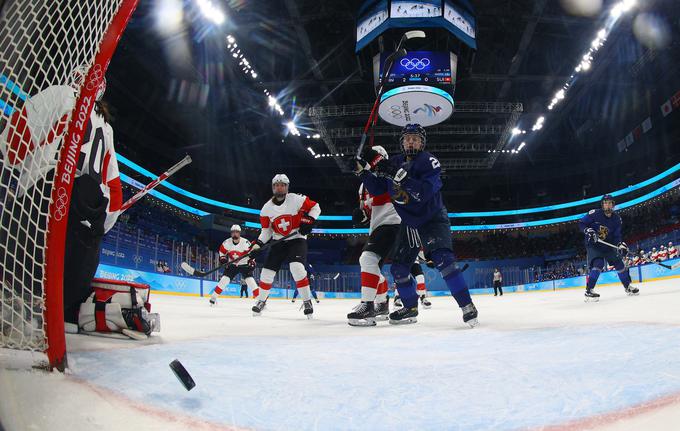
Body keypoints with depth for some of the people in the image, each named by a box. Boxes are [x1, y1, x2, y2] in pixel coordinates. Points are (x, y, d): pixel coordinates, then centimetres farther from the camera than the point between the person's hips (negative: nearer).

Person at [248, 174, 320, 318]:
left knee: (297, 268, -25)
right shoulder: (267, 208, -1)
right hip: (278, 242, 4)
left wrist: (309, 220, -19)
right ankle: (261, 300, 23)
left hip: (297, 239, -4)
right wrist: (258, 244, -8)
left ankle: (307, 301, -10)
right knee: (267, 272, 0)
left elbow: (315, 207, -4)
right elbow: (266, 230, 5)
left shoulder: (297, 199, -13)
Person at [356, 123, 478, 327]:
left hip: (433, 219, -6)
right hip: (409, 223, 6)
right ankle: (410, 309, 22)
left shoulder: (429, 161, -15)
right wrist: (364, 169, -10)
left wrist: (400, 175, -37)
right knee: (398, 268, 4)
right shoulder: (393, 163, 4)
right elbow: (377, 189, 3)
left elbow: (425, 193, -29)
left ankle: (466, 305, -15)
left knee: (443, 260, -24)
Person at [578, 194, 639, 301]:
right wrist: (588, 231, -26)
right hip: (593, 245, -5)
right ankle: (589, 291, -23)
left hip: (607, 245, 6)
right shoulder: (594, 214, -15)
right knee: (598, 264, -25)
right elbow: (581, 223, -8)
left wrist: (620, 244, -22)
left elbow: (617, 236, -3)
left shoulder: (616, 219, -3)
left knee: (619, 264, 8)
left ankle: (628, 286, 31)